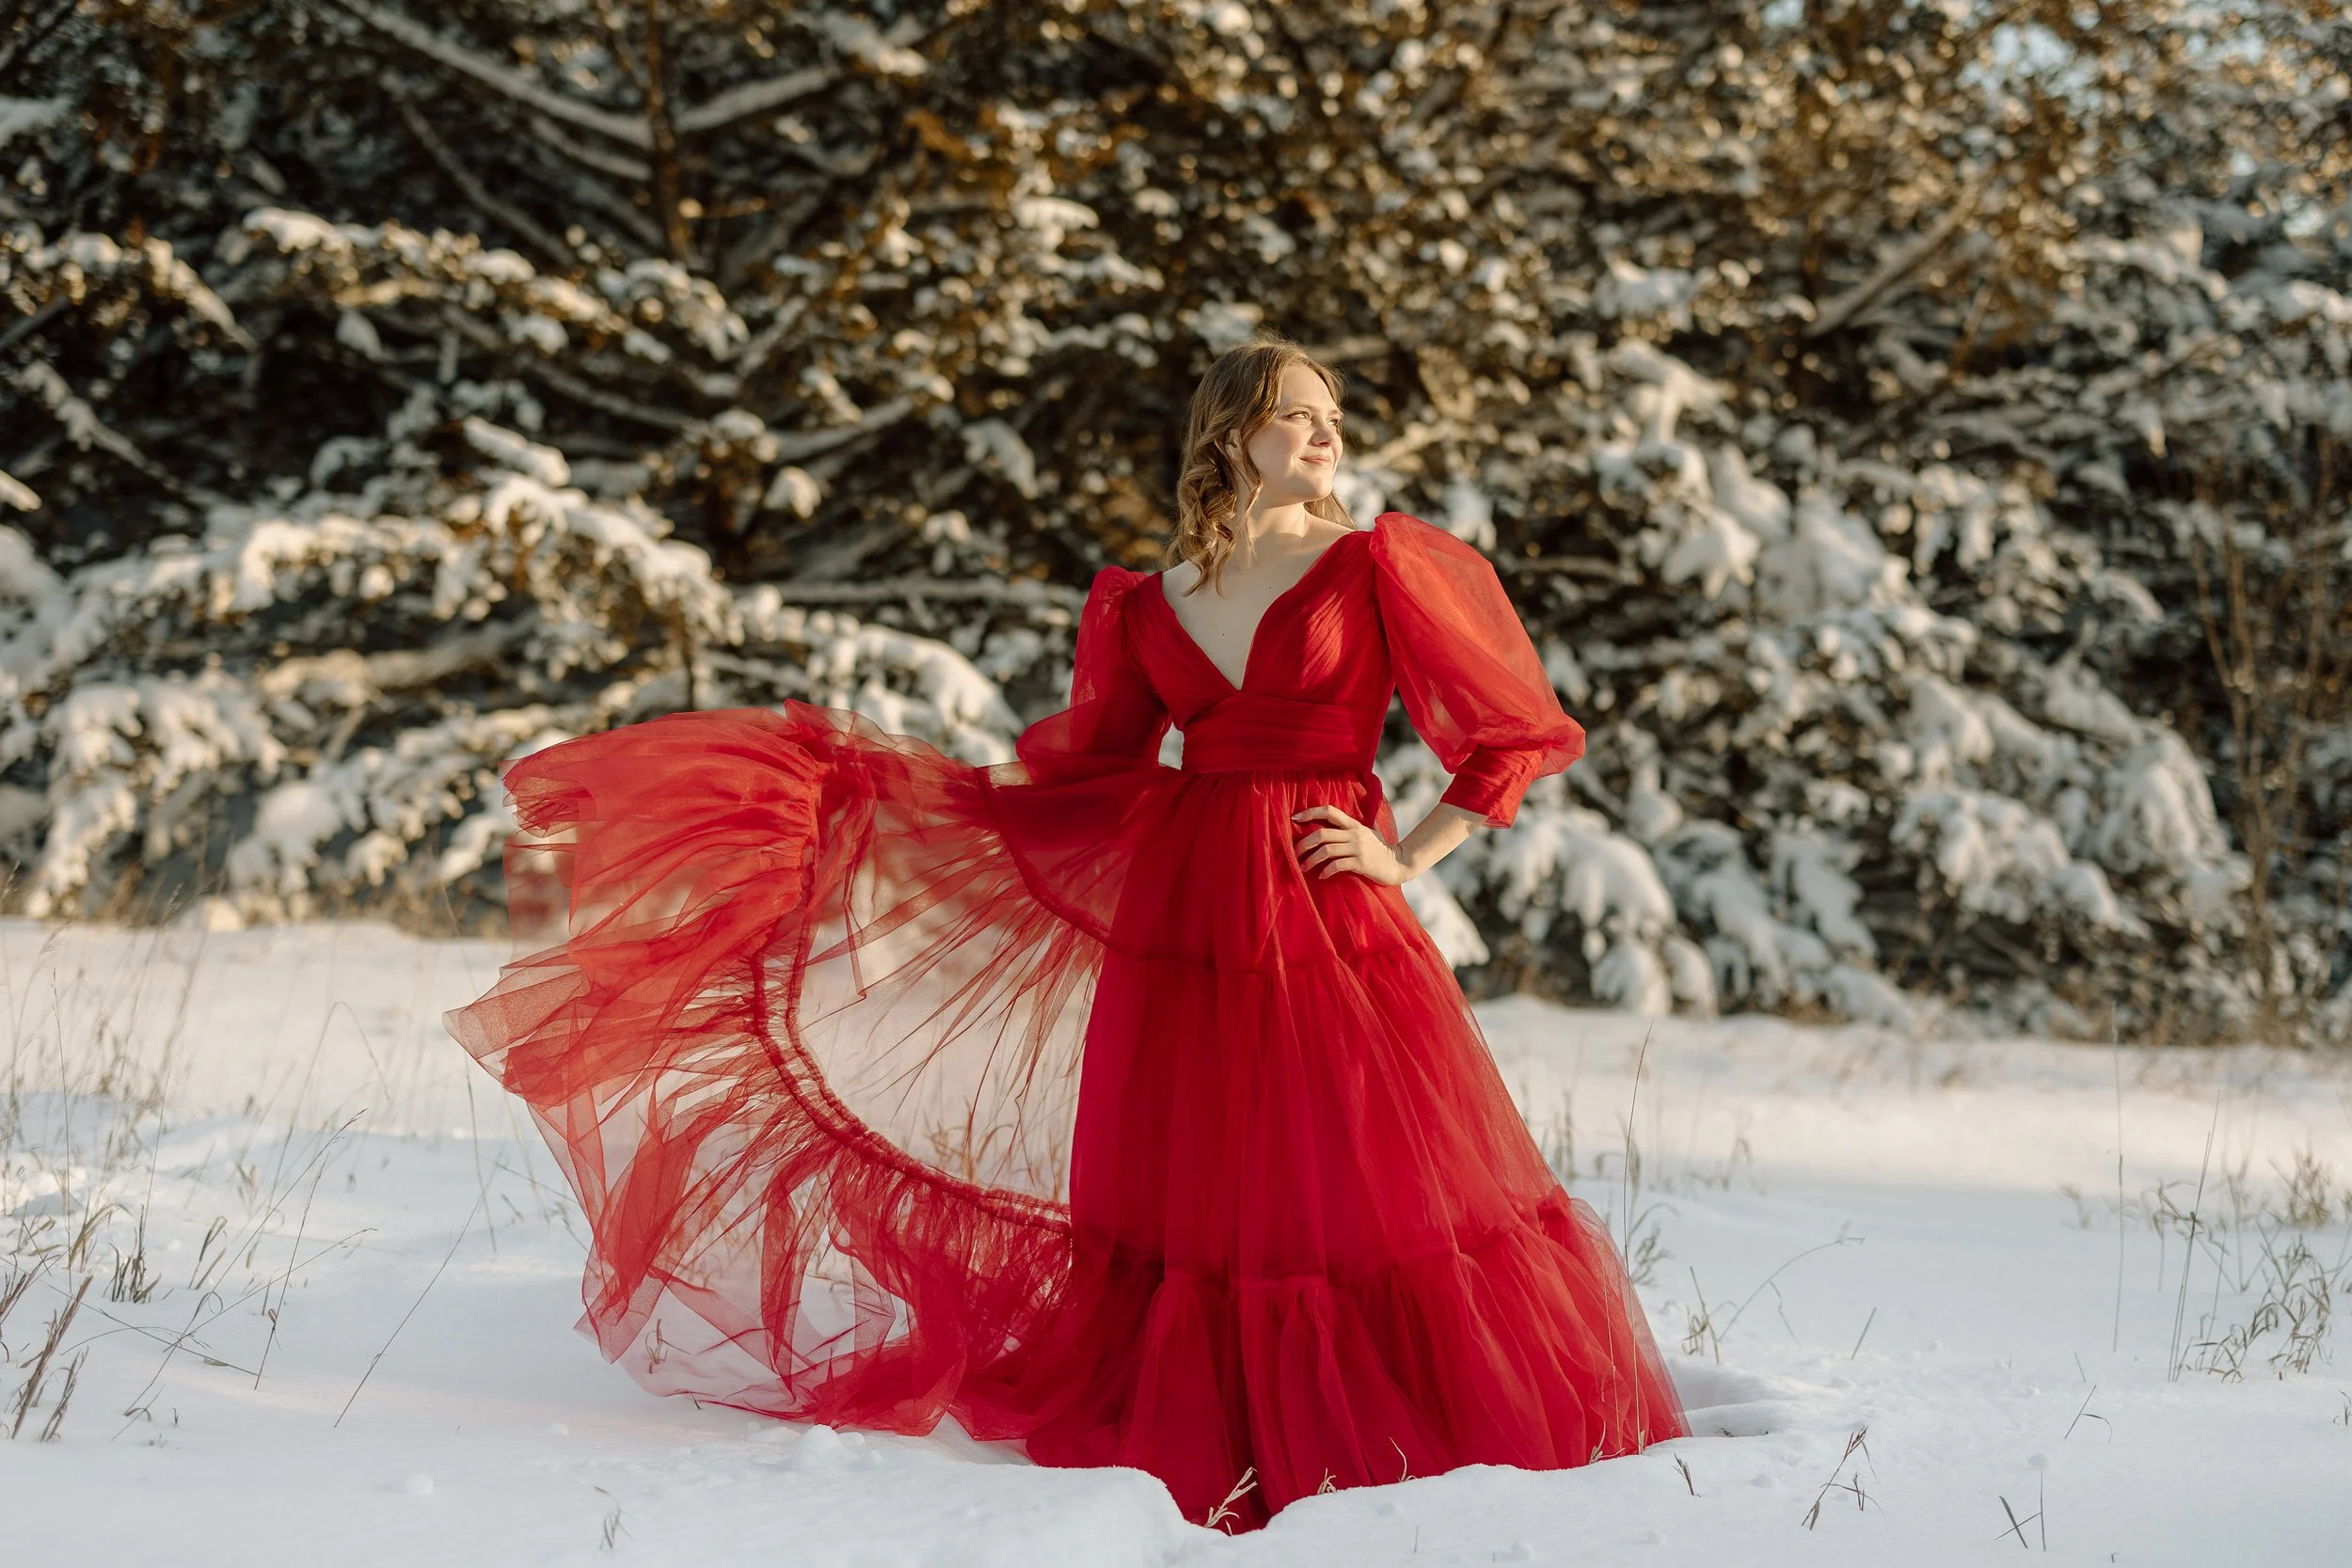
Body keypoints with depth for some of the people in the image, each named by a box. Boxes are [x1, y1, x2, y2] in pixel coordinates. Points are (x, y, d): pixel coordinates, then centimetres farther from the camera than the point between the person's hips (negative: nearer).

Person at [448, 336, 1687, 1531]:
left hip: (1328, 924, -3)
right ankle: (1185, 1452, 16)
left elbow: (1505, 734, 2)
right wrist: (892, 792, 14)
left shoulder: (1377, 567, 2)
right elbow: (1084, 783, 17)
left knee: (1377, 1194, -6)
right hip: (1176, 915, 3)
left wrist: (1408, 859, -5)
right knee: (1179, 1205, 4)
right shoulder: (1146, 606, 12)